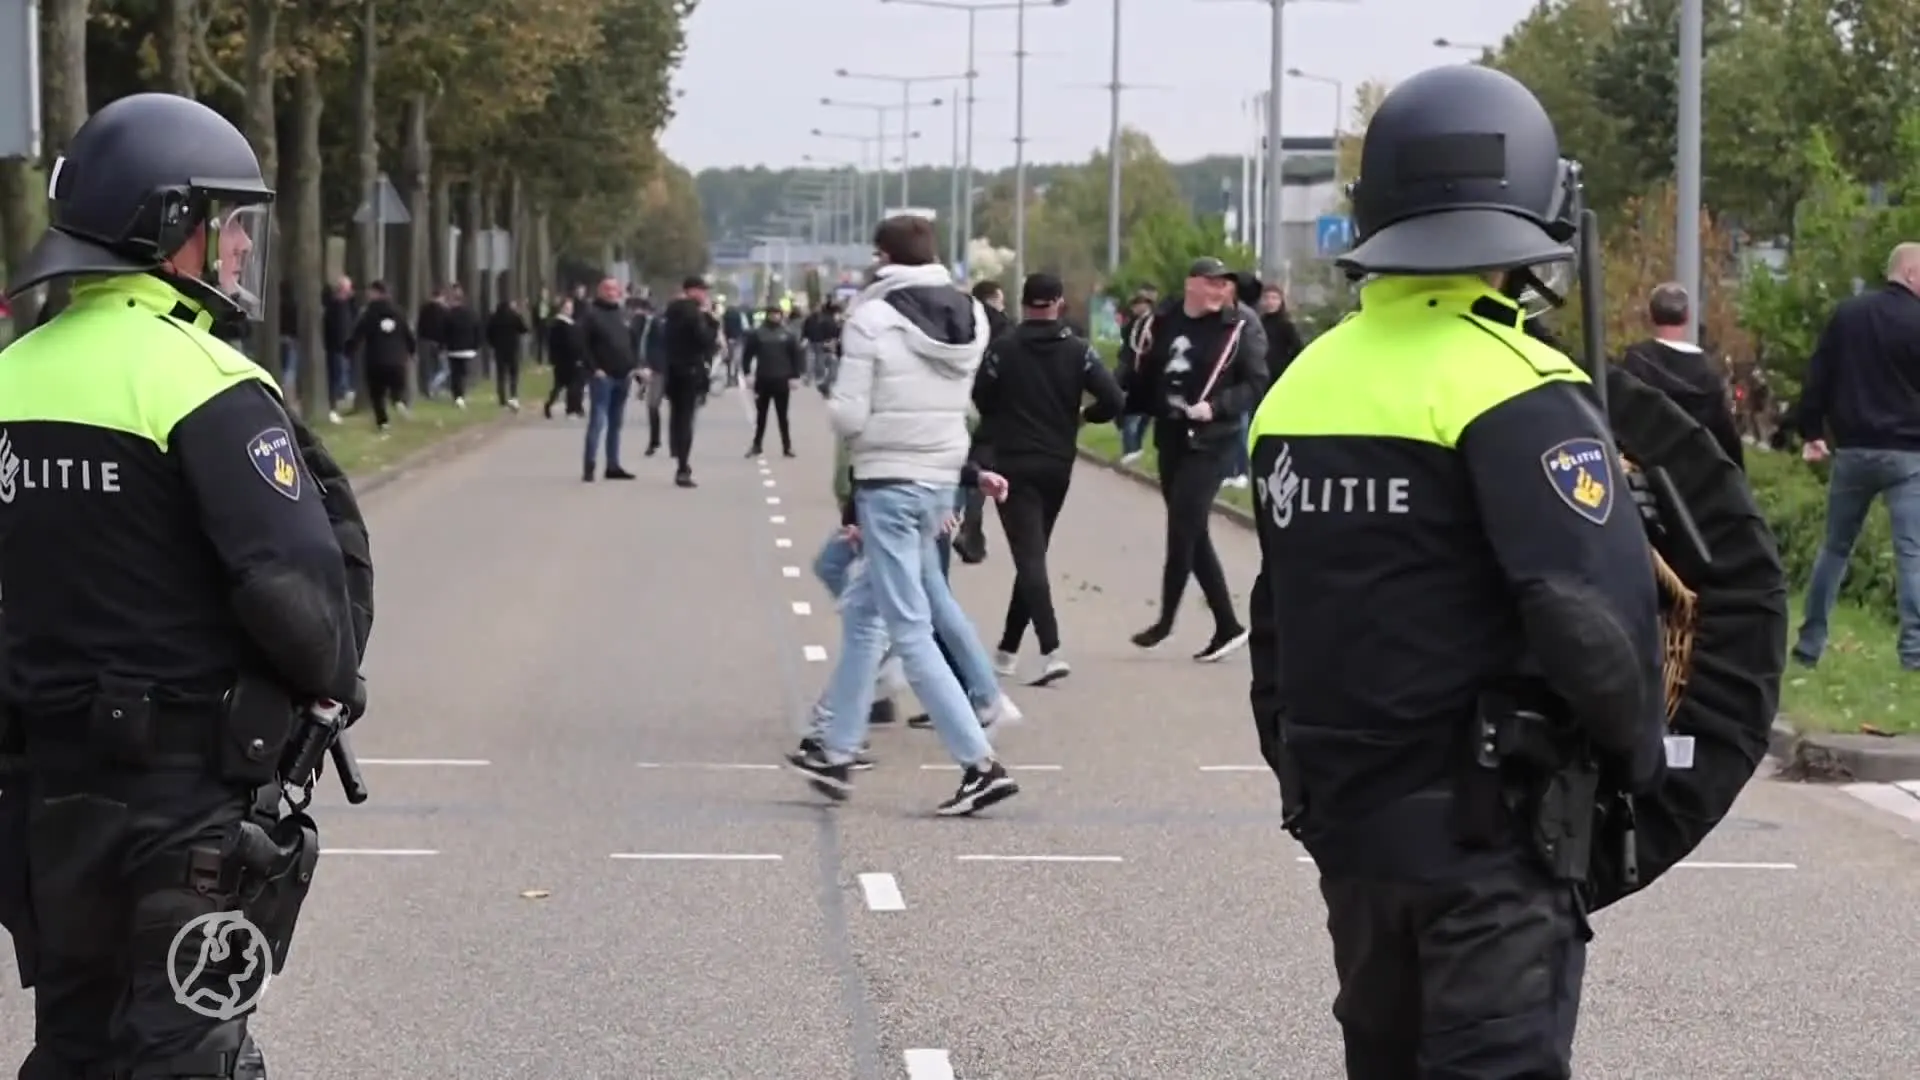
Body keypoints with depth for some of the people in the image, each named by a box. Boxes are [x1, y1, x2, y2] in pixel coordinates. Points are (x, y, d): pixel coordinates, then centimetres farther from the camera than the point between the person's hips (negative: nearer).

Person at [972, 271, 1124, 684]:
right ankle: (1008, 649, 24)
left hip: (1013, 464, -4)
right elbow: (1113, 400, -10)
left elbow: (981, 399, -6)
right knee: (1034, 553, 17)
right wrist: (1085, 416, 11)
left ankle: (1050, 650, -25)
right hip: (1058, 464, 4)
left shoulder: (1003, 349, -8)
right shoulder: (1078, 350, -1)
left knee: (1029, 557, -9)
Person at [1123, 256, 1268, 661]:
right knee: (1192, 533, 8)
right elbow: (1143, 377, 12)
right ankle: (1227, 625, 16)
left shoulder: (1240, 327, -7)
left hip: (1210, 441, -5)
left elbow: (1256, 384, -9)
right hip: (1170, 438, 5)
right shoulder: (1161, 322, 4)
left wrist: (1215, 407, -20)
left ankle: (1166, 619, 7)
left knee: (1182, 529, -8)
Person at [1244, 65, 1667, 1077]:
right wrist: (1637, 745, -5)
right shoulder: (1515, 391, -16)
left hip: (1343, 804, 7)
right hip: (1488, 816, -7)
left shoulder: (1301, 384, 7)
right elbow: (1590, 607, -23)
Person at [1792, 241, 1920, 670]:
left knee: (1835, 547, 15)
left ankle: (1809, 643, 17)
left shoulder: (1847, 314, 6)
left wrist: (1811, 432, 14)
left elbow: (1818, 379, 7)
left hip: (1852, 451, 5)